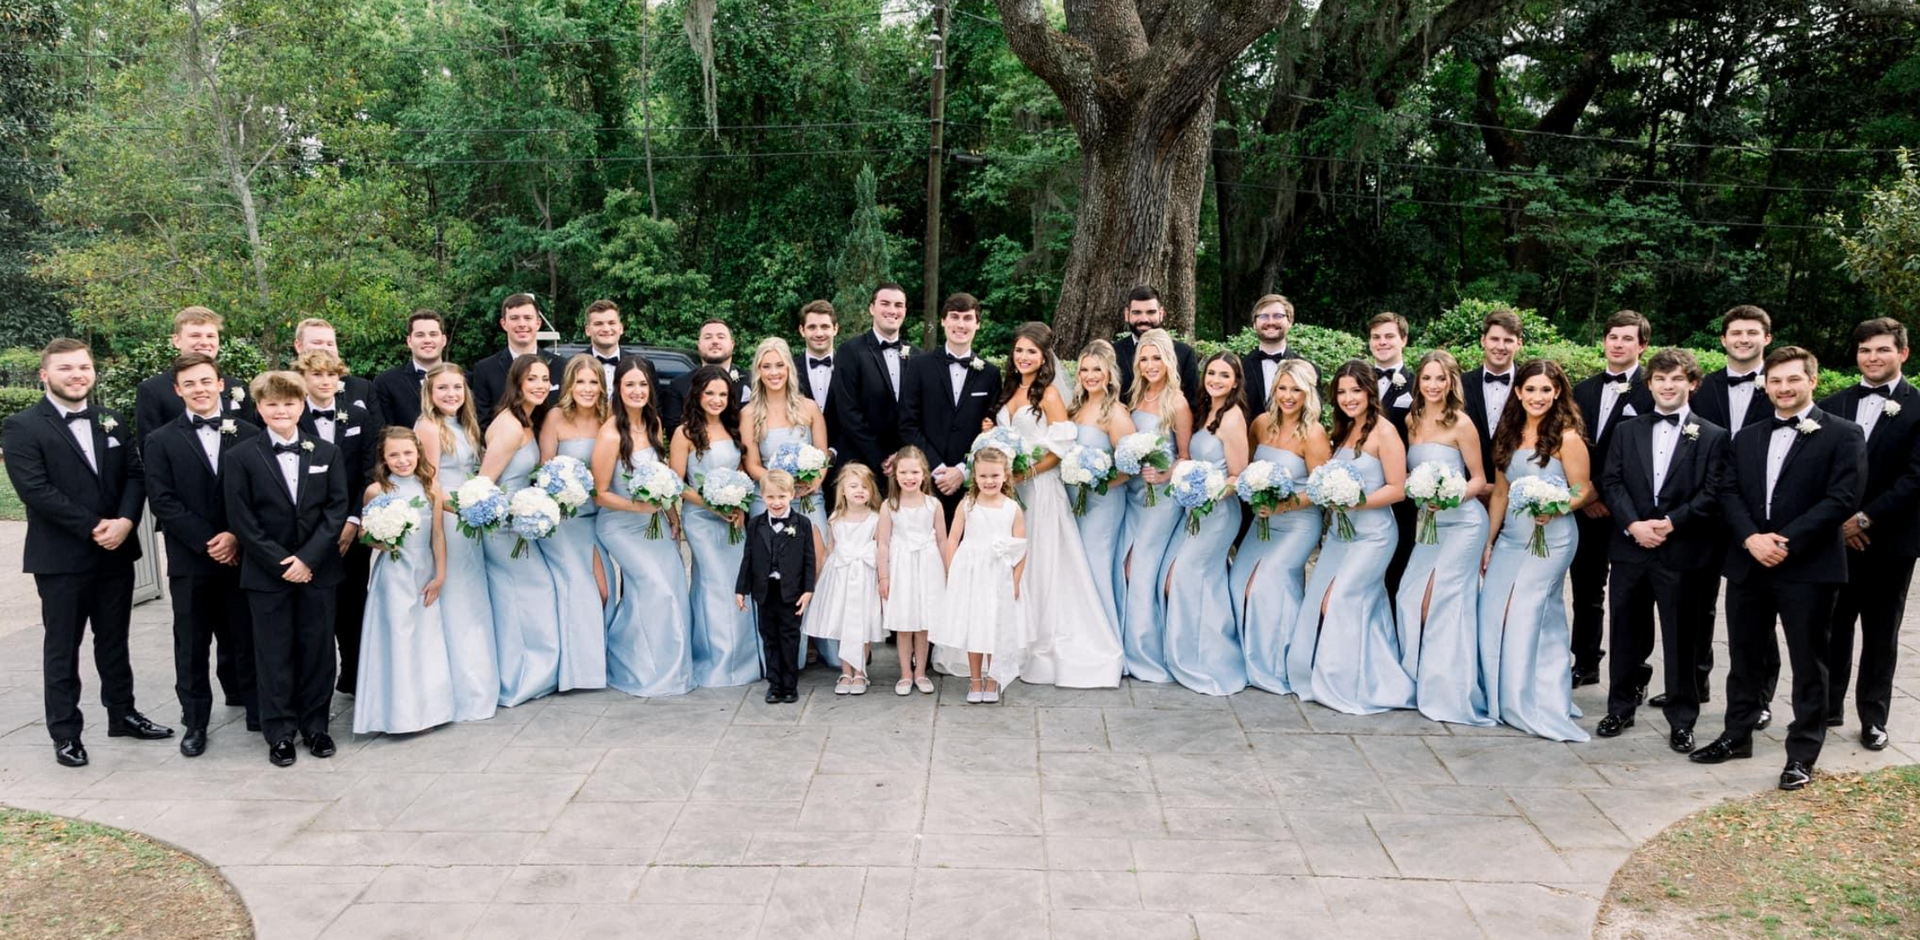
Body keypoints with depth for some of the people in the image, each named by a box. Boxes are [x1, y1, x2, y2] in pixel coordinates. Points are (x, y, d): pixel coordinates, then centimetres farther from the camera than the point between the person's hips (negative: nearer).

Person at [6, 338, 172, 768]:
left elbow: (135, 474, 4)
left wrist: (125, 521, -14)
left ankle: (122, 714, 29)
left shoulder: (111, 422, 10)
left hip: (116, 552, 5)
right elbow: (35, 490, -16)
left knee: (114, 640, 16)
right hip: (61, 558, -5)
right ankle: (65, 733, 15)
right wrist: (93, 527, -19)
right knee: (63, 648, 6)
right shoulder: (23, 427, -7)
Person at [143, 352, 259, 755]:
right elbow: (163, 502, -5)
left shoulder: (249, 434, 4)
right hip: (190, 562, 0)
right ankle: (195, 723, 19)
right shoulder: (161, 441, 2)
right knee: (192, 646, 8)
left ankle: (258, 711, 19)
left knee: (246, 639, 7)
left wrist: (236, 537, -12)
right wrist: (208, 543, -12)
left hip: (241, 556, 0)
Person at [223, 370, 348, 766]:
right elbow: (242, 521, -5)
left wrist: (308, 558, -12)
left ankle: (315, 725, 21)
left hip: (318, 570, 2)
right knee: (274, 654, 5)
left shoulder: (327, 453, 5)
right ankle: (279, 732, 15)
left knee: (318, 650, 8)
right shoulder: (241, 458, -1)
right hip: (267, 574, -1)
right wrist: (280, 563, -12)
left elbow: (338, 508, -1)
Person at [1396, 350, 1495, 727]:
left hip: (1461, 522, -6)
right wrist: (1417, 494, 2)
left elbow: (1478, 480, -5)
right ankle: (1421, 682, 16)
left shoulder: (1461, 424, -9)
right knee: (1411, 600, 2)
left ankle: (1451, 690, 2)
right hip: (1426, 522, 6)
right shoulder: (1412, 421, 8)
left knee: (1442, 603, -7)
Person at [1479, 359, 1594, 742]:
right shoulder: (1509, 434, 10)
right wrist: (1488, 542, 13)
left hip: (1550, 539, -6)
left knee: (1528, 619, -6)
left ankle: (1534, 705, 6)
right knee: (1492, 617, 4)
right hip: (1510, 539, 6)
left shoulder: (1567, 438, -9)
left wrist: (1554, 508, -25)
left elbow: (1583, 491, -6)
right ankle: (1501, 700, 18)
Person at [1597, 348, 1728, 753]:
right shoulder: (1628, 431, 11)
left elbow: (1713, 493, -5)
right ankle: (1621, 708, 24)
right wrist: (1633, 524, -12)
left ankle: (1681, 720, 15)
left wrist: (1671, 522, -16)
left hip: (1683, 552, -3)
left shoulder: (1713, 437, 2)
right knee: (1626, 632, 11)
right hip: (1631, 548, 3)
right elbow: (1611, 482, 3)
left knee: (1681, 638, 4)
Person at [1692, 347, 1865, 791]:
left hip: (1808, 567, -5)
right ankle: (1737, 735, 28)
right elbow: (1730, 494, 6)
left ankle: (1802, 754, 13)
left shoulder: (1843, 435, -3)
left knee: (1808, 664, 4)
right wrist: (1751, 538, -12)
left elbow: (1843, 499, -12)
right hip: (1748, 565, 5)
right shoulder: (1746, 438, 13)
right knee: (1744, 655, 14)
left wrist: (1786, 541, -18)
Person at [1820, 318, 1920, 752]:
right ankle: (1828, 707, 21)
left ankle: (1873, 718, 18)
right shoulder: (1833, 405, 7)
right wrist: (1839, 521, -7)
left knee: (1881, 632, 8)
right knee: (1833, 626, 9)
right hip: (1836, 537, 3)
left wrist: (1866, 518, -16)